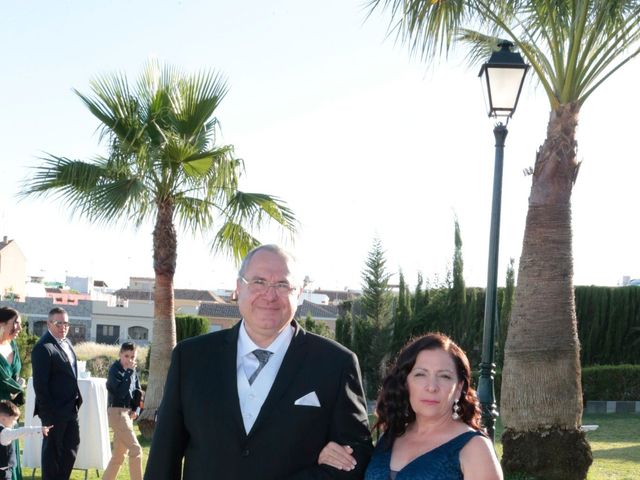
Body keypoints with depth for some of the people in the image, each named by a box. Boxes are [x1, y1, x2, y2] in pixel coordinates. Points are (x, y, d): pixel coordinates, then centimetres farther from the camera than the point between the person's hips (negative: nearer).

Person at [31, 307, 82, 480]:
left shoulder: (66, 342, 10)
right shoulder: (43, 348, -16)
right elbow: (40, 384, -18)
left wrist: (76, 400, 13)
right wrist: (48, 411, -19)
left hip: (70, 408, 8)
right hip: (54, 410, -8)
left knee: (71, 446, 14)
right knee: (52, 449, 4)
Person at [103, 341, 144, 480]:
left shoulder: (132, 371, 10)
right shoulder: (115, 370, -11)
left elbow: (137, 392, 17)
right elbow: (121, 392, -23)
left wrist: (136, 410, 1)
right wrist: (129, 372, -21)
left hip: (127, 413, 8)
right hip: (117, 412, -8)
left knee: (119, 454, 13)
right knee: (135, 449, -13)